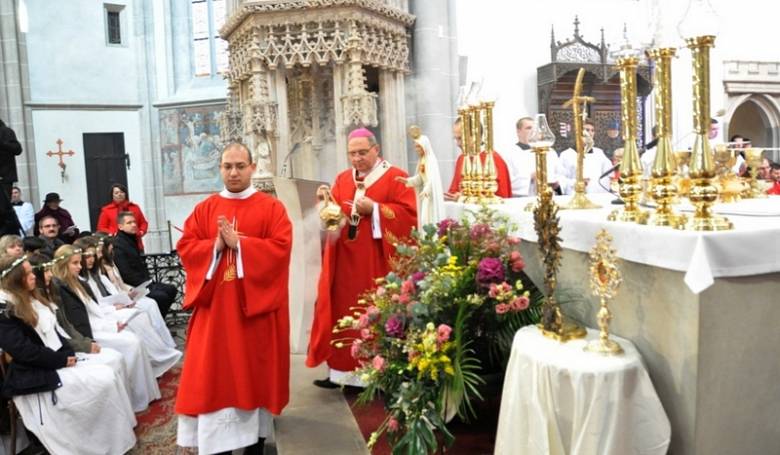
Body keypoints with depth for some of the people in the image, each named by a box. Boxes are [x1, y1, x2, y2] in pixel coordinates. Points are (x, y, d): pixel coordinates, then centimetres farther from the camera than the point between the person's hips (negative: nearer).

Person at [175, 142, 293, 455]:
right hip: (214, 305, 2)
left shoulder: (271, 207, 0)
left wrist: (238, 244, -17)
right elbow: (185, 246, 4)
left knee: (255, 370, 6)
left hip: (256, 304, -2)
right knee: (215, 372, 2)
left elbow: (281, 247, -11)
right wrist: (216, 245, -13)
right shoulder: (205, 208, 9)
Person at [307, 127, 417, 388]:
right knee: (343, 313, 7)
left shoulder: (395, 178, -1)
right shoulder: (342, 179, 13)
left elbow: (409, 214, -11)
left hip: (377, 264, -5)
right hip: (344, 262, 5)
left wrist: (374, 209, -18)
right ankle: (342, 369, 17)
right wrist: (325, 203, -14)